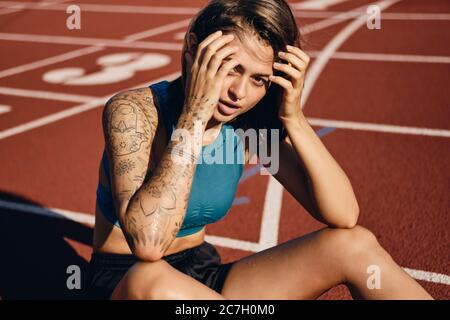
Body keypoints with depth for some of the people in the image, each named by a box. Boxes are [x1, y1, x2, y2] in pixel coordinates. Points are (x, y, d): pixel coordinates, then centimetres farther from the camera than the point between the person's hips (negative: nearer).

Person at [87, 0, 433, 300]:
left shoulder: (248, 126, -7)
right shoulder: (133, 111, -21)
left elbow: (344, 215, -13)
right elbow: (148, 243, -37)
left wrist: (293, 118, -22)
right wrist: (194, 113, -35)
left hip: (204, 276, 4)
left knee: (354, 244, -13)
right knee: (151, 280, -42)